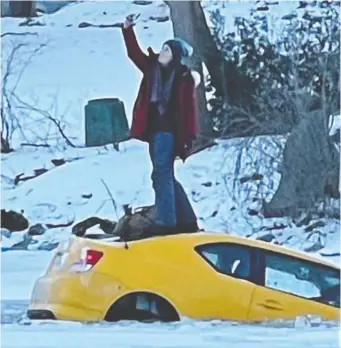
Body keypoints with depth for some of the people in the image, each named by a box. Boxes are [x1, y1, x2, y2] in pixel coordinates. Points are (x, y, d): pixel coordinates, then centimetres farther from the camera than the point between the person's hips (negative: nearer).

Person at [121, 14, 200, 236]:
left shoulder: (184, 78, -8)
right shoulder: (153, 67, 10)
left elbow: (190, 109, -10)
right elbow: (134, 53, 13)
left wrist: (190, 137, -14)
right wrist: (128, 30, 1)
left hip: (169, 131, -8)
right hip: (154, 129, 8)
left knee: (162, 174, -13)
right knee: (166, 176, 11)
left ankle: (165, 222, -15)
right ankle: (187, 221, 18)